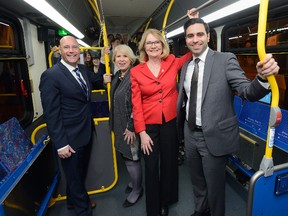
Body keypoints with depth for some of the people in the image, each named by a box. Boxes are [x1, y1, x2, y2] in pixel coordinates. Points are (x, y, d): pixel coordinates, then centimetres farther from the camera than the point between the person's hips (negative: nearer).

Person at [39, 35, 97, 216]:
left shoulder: (83, 69, 4)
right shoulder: (51, 76, -18)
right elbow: (51, 114, -19)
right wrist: (61, 144, -18)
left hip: (87, 133, 8)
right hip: (70, 139, -7)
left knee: (80, 171, 26)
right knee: (75, 175, 14)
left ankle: (74, 200, 53)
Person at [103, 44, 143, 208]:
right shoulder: (117, 76, 8)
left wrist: (131, 127, -19)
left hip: (130, 126, -8)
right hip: (119, 125, 8)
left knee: (131, 158, 6)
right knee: (126, 156, 19)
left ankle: (137, 190, 30)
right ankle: (135, 182, 43)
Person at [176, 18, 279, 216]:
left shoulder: (225, 60, -11)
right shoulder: (185, 66, 6)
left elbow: (248, 92, -19)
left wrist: (262, 78, -38)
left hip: (215, 136, -5)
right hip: (190, 134, 6)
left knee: (214, 185, 15)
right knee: (197, 182, 26)